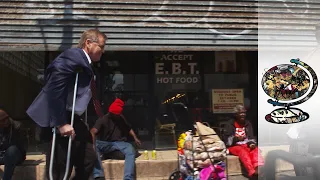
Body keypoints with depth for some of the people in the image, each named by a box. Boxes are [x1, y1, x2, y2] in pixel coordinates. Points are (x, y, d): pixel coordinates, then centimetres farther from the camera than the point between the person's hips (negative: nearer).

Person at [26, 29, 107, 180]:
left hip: (72, 118, 10)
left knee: (88, 159, 13)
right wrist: (61, 123, -26)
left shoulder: (84, 62, 16)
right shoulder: (73, 56, -14)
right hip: (62, 119, -10)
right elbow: (54, 89, -23)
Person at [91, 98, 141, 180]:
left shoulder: (121, 118, 8)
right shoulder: (103, 120, -9)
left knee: (131, 150, -31)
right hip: (105, 144, -2)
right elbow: (93, 132, -25)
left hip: (119, 143, 2)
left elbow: (129, 128, 22)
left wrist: (135, 138, 3)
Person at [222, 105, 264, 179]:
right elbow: (226, 140, -7)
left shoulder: (247, 123, 13)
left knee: (255, 149, -28)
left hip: (246, 145, 4)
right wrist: (236, 139, -25)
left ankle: (258, 168, -54)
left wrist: (252, 143, -11)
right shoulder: (230, 124, -1)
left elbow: (251, 137, 12)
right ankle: (252, 172, -54)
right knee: (243, 151, -36)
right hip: (234, 146, -4)